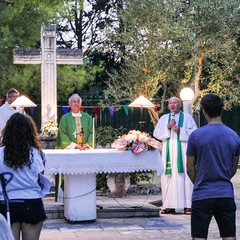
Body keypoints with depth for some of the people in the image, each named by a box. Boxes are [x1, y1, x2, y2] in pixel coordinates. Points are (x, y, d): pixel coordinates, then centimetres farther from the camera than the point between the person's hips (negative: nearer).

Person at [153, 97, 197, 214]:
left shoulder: (187, 117, 7)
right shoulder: (164, 118, 16)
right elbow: (156, 133, 7)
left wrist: (181, 130, -13)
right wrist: (167, 127, -7)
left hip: (182, 151, -3)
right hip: (168, 151, 3)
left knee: (184, 176, -7)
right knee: (168, 177, -1)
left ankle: (187, 205, -7)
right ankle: (170, 205, 1)